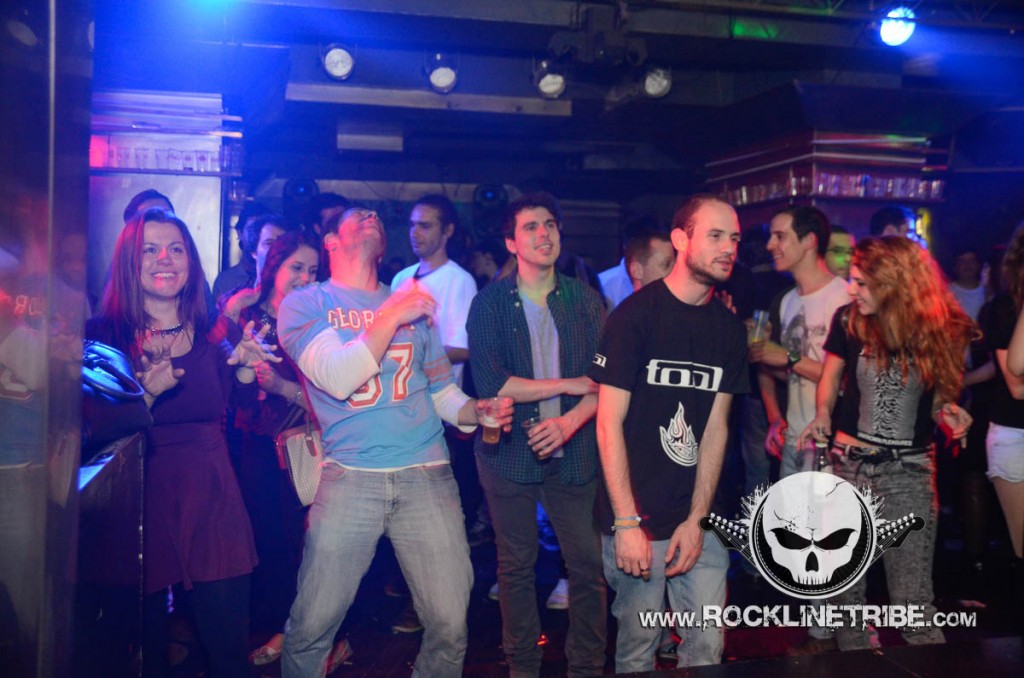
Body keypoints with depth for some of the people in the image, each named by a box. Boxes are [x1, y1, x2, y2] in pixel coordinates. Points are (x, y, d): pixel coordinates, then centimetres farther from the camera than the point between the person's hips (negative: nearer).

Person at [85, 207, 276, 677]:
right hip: (139, 496, -2)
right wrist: (147, 394, -23)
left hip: (211, 497, 2)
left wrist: (245, 366, -7)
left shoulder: (214, 334, 6)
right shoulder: (104, 336, -3)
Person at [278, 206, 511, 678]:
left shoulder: (414, 304, 18)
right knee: (312, 627, -1)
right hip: (351, 476, -3)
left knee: (450, 627, 1)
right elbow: (337, 378, -9)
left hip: (427, 476, 3)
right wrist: (390, 318, -9)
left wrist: (477, 410, 0)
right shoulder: (305, 304, 7)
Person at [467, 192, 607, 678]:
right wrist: (569, 385, -10)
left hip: (574, 451, 1)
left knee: (588, 564, 1)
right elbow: (489, 383, -13)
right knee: (516, 566, 9)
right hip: (510, 451, -1)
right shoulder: (489, 303, -1)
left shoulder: (585, 298, 4)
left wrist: (570, 421, -19)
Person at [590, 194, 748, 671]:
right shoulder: (634, 316, -9)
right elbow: (609, 423, -11)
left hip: (699, 520, 4)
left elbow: (716, 426, 4)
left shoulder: (729, 327, 6)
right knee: (638, 647, 8)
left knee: (707, 646, 9)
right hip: (637, 519, -4)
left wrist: (696, 519, -3)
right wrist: (627, 523, -15)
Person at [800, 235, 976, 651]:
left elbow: (941, 395, 8)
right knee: (845, 590, 9)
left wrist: (948, 413, -14)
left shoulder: (944, 330, -5)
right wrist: (823, 414, -6)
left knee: (912, 599, -5)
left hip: (909, 472, -2)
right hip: (849, 464, 2)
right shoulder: (849, 320, -3)